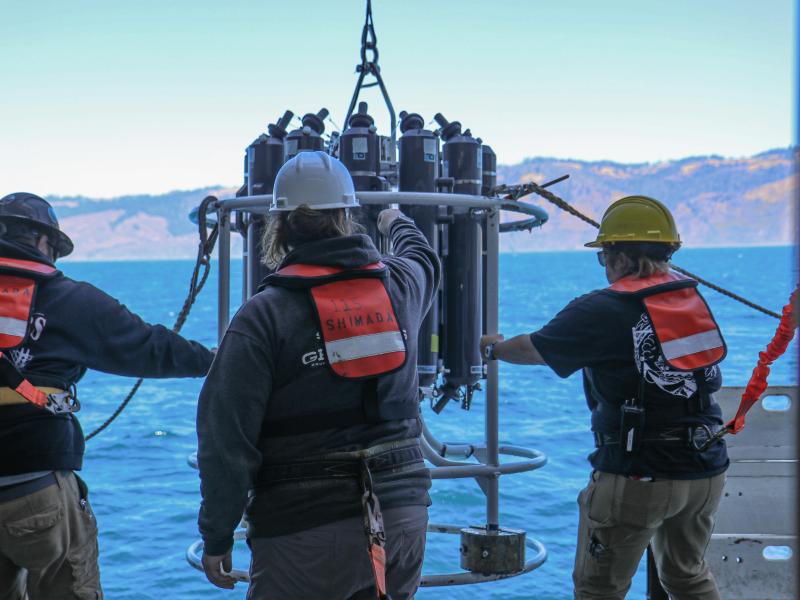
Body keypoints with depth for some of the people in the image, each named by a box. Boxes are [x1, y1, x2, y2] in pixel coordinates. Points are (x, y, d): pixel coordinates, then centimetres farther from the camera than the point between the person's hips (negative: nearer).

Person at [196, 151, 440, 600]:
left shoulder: (263, 317, -12)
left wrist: (216, 539, -2)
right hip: (403, 517, 5)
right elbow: (424, 257, 31)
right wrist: (398, 222, 53)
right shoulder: (400, 285, 3)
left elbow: (228, 440, -13)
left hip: (305, 533, -5)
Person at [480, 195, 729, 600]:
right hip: (707, 472, 6)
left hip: (639, 478, -6)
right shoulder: (694, 299, 3)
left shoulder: (602, 312, -13)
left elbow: (532, 349, 0)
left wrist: (492, 347, 22)